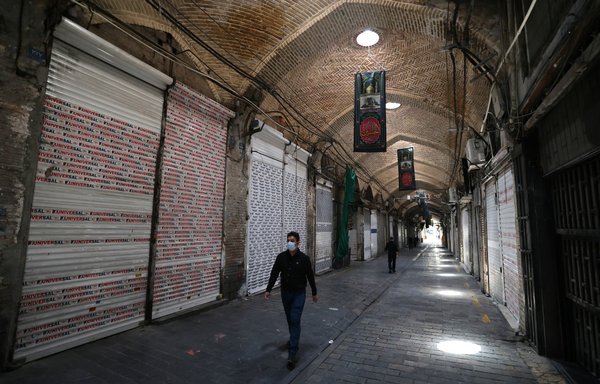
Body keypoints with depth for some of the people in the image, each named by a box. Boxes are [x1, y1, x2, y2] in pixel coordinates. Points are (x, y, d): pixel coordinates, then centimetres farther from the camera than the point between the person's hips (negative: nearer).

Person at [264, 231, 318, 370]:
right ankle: (294, 339, 44)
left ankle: (292, 354, -4)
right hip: (285, 293, 4)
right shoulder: (281, 257, -6)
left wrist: (314, 293, 3)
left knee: (295, 321, -8)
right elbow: (274, 274, -1)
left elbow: (310, 276, -4)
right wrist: (268, 290, -4)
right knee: (290, 320, 19)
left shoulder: (304, 258, -13)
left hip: (299, 294, -4)